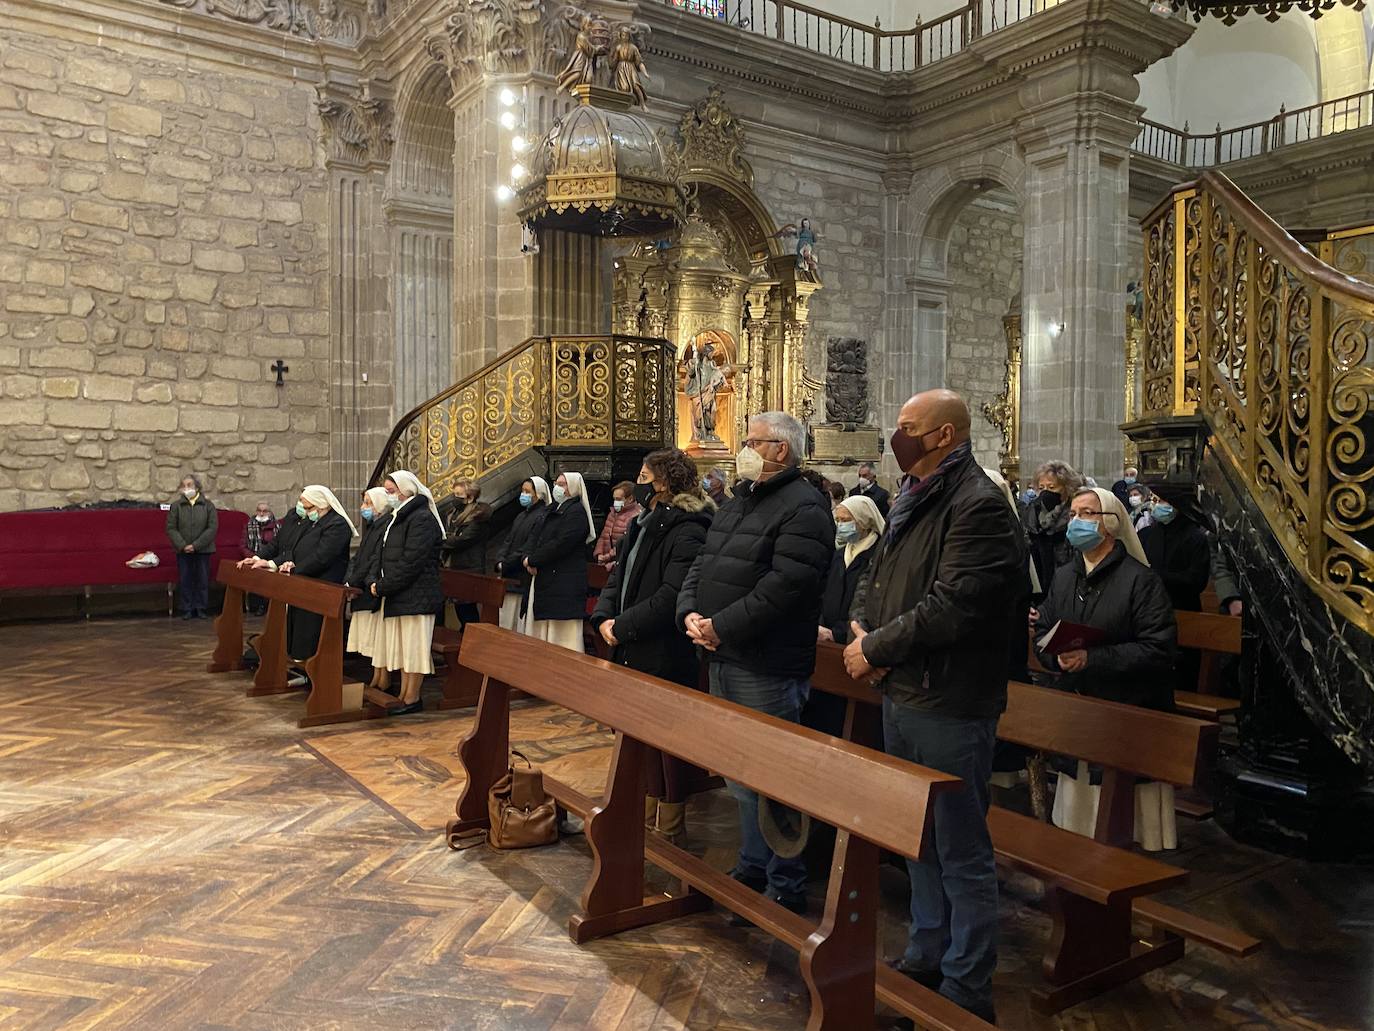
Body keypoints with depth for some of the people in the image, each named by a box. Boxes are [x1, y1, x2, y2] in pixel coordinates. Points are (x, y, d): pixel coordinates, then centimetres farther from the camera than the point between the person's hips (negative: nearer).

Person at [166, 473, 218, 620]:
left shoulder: (207, 505, 1)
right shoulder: (176, 506, 3)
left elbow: (213, 527, -5)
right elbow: (171, 528, 1)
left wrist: (196, 545, -12)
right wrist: (182, 545, -12)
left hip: (202, 550, -1)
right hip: (183, 551, 1)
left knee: (202, 580, 4)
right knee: (185, 580, 4)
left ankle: (200, 609, 13)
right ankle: (187, 610, 11)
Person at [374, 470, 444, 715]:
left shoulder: (422, 519, -15)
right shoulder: (400, 517, 16)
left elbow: (411, 563, -21)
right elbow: (388, 557, 19)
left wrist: (382, 586, -17)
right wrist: (379, 583, 3)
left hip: (416, 596, -10)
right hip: (398, 595, 10)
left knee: (413, 647, -2)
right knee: (403, 647, 14)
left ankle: (412, 699, 6)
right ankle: (404, 695, 22)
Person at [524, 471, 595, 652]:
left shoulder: (577, 512, -9)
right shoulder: (554, 510, 19)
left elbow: (561, 544, -19)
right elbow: (541, 541, 17)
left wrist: (532, 560, -10)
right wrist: (532, 560, -4)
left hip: (565, 583, -9)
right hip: (547, 580, 9)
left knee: (563, 637, -7)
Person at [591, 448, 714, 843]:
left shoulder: (687, 531, -17)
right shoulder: (642, 525, 14)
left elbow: (672, 596, -25)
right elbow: (619, 576, 16)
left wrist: (624, 626, -19)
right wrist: (604, 617, -1)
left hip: (667, 657, -9)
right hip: (633, 652, 9)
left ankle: (670, 826, 18)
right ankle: (648, 816, 32)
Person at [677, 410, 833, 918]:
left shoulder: (803, 508, -14)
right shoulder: (737, 504, 16)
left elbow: (786, 585, -24)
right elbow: (701, 566, 15)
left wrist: (723, 627, -20)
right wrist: (690, 613, -4)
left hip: (767, 667, -9)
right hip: (723, 661, 10)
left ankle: (786, 889, 15)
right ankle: (752, 867, 36)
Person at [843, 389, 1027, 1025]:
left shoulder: (979, 506, -17)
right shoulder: (909, 500, 12)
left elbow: (949, 608, -25)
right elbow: (875, 575, 18)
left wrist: (875, 648, -15)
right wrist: (860, 628, -2)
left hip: (950, 706, -9)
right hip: (901, 694, 10)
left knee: (961, 853, 4)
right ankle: (926, 956, 40)